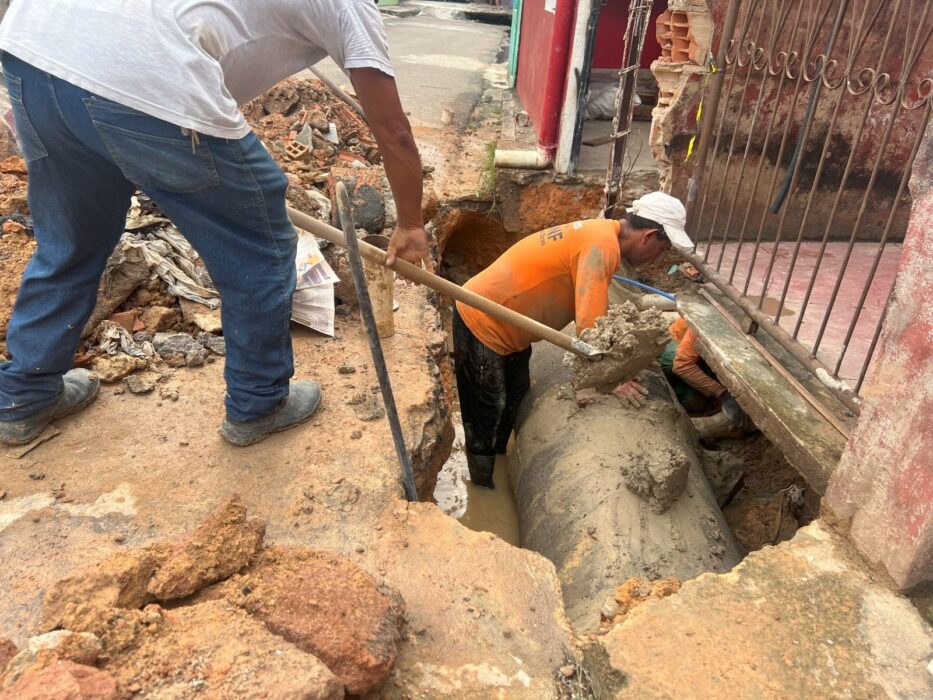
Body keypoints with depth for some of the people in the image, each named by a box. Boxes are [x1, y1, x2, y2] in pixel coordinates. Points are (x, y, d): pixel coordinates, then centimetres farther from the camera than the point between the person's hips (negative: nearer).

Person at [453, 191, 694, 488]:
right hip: (482, 323, -10)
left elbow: (595, 310, 14)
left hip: (508, 325, 10)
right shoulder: (601, 244, -26)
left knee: (514, 401, 22)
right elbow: (590, 325, -30)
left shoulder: (602, 233, 4)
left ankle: (497, 466, 42)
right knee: (487, 415, 5)